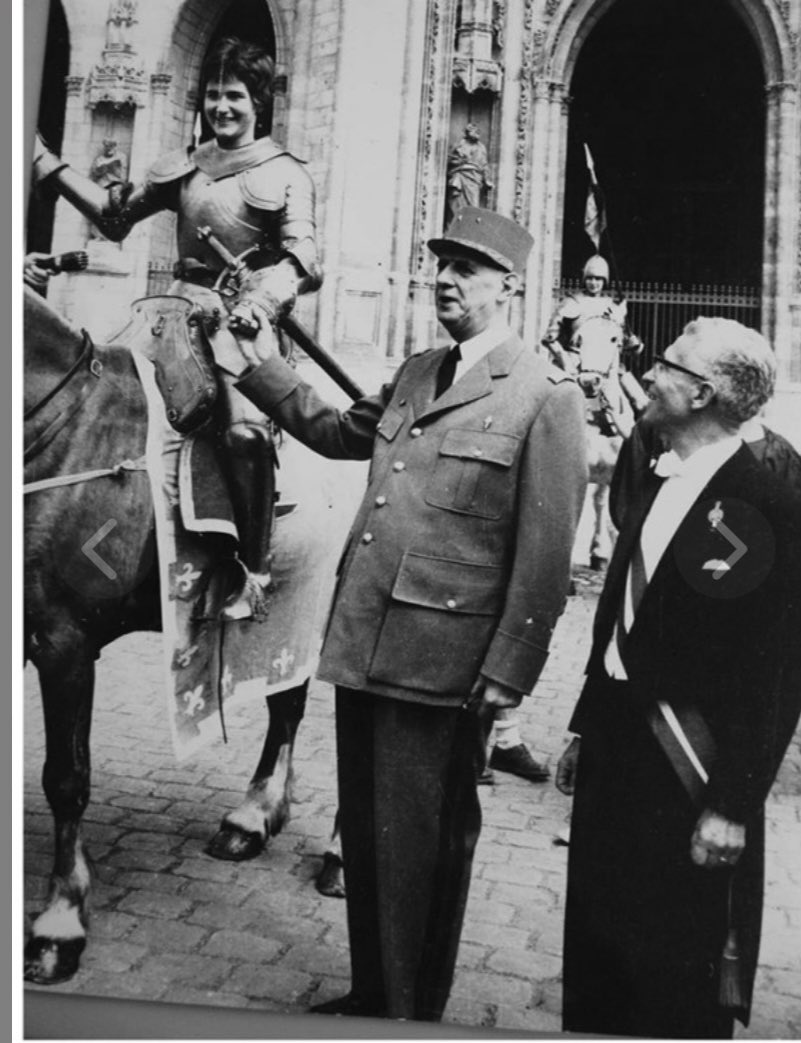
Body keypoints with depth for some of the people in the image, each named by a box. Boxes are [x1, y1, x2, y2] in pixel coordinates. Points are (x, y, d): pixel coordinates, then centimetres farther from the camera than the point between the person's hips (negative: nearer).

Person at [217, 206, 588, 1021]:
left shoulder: (546, 397, -8)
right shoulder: (414, 373, 13)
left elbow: (545, 554, -11)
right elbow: (340, 434, 27)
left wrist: (506, 675, -13)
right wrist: (258, 365, 19)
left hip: (443, 661, -7)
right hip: (360, 640, 7)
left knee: (420, 846, 7)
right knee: (362, 831, 19)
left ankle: (413, 1013, 29)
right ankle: (370, 992, 40)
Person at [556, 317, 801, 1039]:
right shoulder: (655, 483, 8)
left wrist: (734, 807, -16)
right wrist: (585, 730, 14)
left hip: (689, 773, -7)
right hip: (616, 750, 7)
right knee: (594, 955, 20)